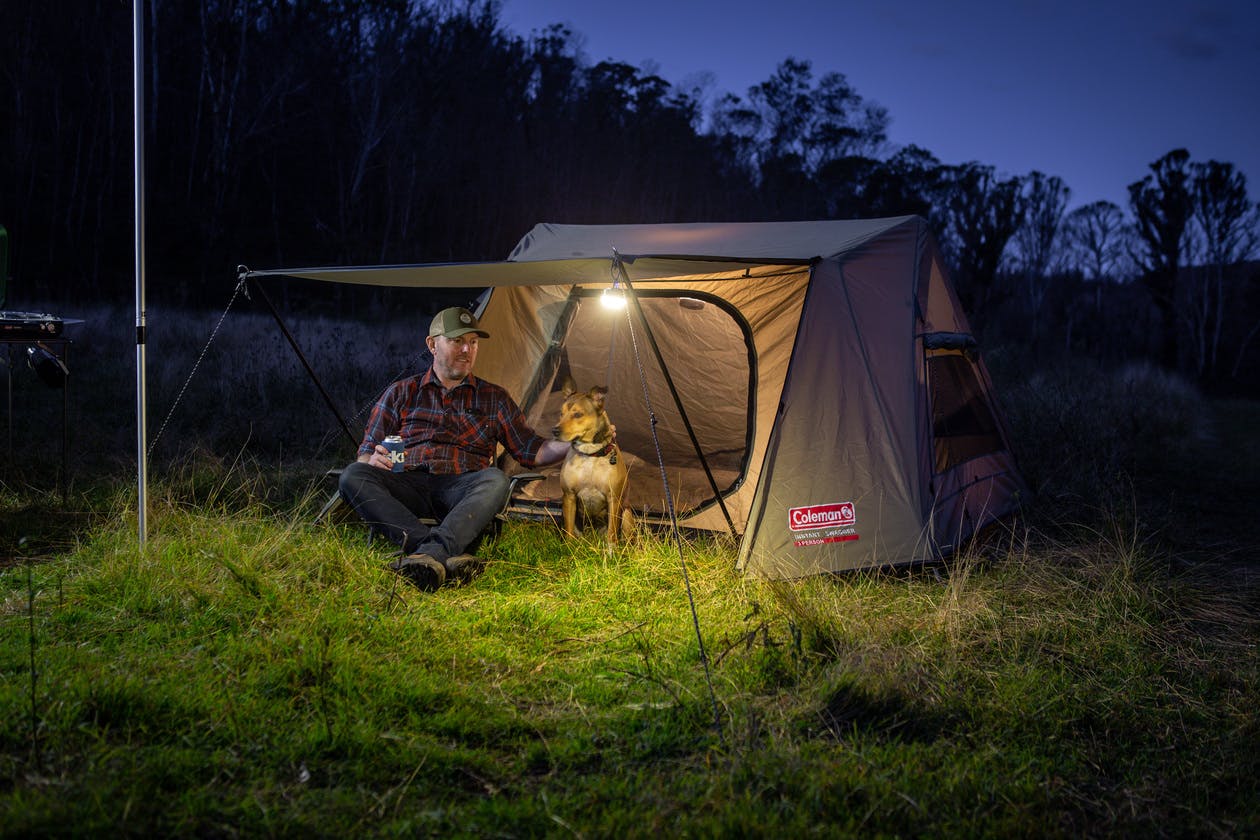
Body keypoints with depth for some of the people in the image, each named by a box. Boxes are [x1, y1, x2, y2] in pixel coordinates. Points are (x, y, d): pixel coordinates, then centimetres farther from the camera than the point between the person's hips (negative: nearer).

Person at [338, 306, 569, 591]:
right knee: (353, 476, -30)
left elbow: (530, 450, 20)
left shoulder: (494, 398, 21)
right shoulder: (401, 393, 19)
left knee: (495, 481, -35)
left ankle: (427, 556, -55)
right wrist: (373, 460, -8)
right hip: (409, 486, 1)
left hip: (462, 489, 0)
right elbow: (366, 452, 17)